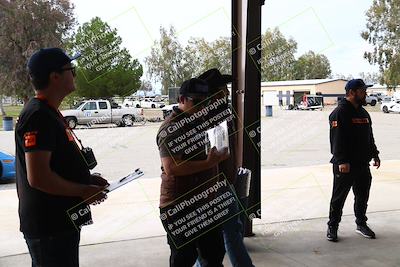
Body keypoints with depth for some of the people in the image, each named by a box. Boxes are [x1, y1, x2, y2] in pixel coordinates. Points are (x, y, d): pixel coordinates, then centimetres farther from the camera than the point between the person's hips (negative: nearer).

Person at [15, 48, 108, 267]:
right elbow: (38, 177, -27)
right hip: (49, 226, -10)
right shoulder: (38, 116, -20)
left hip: (60, 222, 10)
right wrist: (84, 191, -16)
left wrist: (87, 179, 8)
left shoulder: (48, 113, 13)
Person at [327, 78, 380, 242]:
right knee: (339, 198, 2)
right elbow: (337, 139, -20)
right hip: (345, 165, -8)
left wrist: (374, 155, 19)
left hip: (363, 164, 8)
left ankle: (361, 224, 30)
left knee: (362, 196, 15)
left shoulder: (363, 113, 15)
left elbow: (369, 137, 24)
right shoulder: (340, 112, -13)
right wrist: (342, 161, -25)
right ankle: (332, 227, 12)